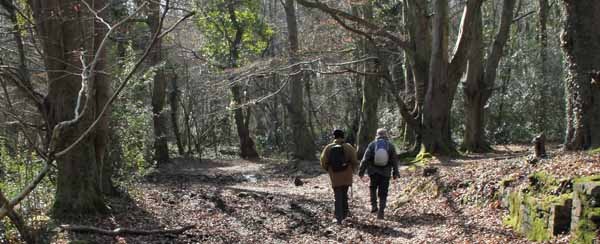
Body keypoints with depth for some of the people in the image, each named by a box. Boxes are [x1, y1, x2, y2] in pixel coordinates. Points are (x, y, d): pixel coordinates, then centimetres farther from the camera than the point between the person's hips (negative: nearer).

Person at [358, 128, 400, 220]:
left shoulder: (372, 145, -4)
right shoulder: (390, 146, -1)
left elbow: (365, 159, -6)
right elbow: (395, 161, 3)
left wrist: (361, 172, -1)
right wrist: (395, 173, 13)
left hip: (373, 172, 0)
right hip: (385, 173, 0)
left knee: (372, 187, 24)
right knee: (383, 193, 7)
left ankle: (374, 205, 11)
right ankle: (380, 212, 2)